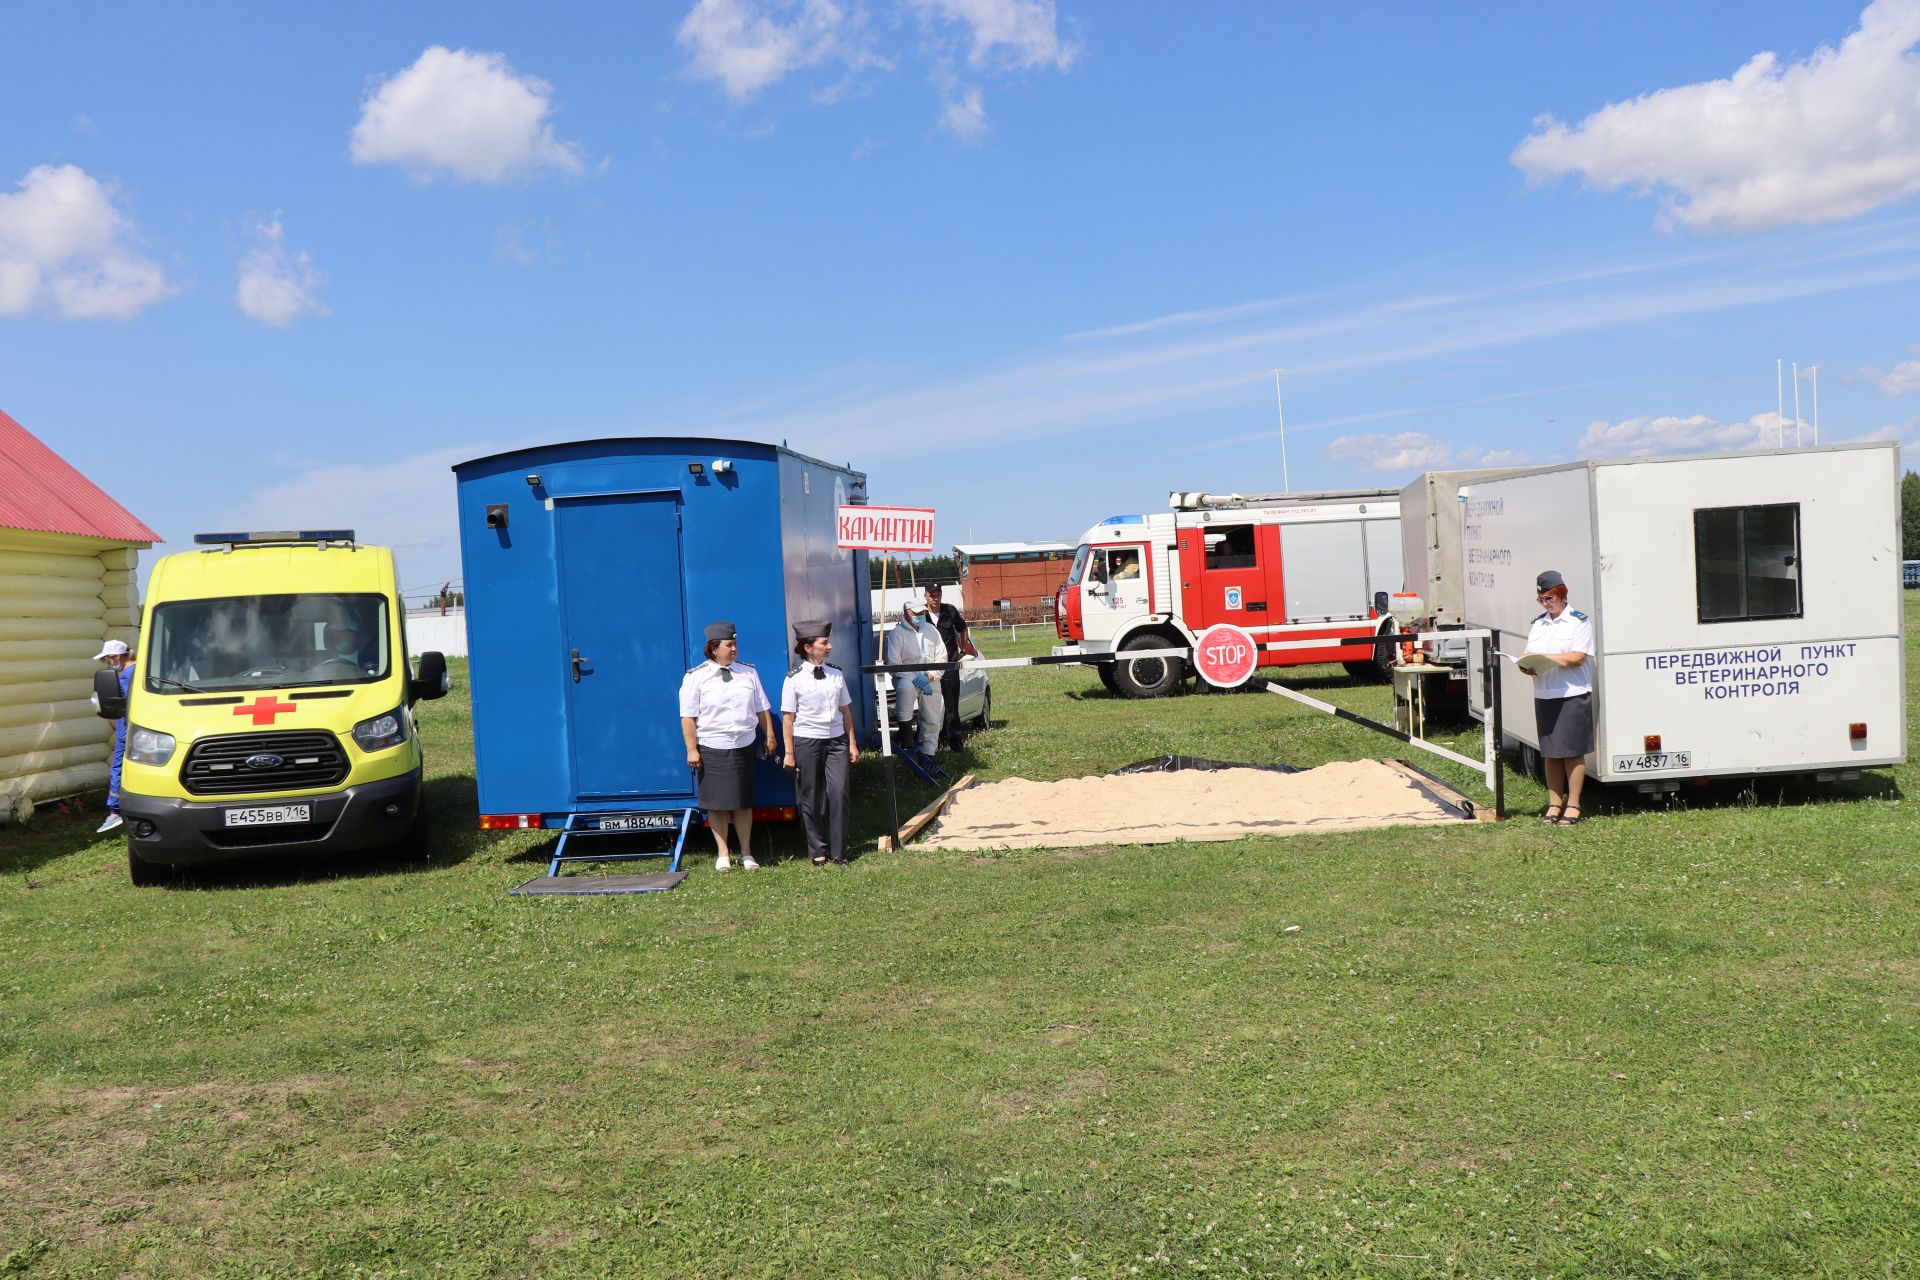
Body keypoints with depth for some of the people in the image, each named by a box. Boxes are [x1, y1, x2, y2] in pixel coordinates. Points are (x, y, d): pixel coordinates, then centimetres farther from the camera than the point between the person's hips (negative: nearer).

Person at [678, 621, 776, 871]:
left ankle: (746, 853, 19)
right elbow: (688, 716, -6)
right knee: (716, 803, 4)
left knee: (743, 803, 8)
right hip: (711, 748, -3)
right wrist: (692, 750, -9)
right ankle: (722, 853, 18)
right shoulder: (696, 676, -4)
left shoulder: (748, 673, 8)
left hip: (743, 747, 3)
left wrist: (769, 736, 10)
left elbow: (762, 709, 13)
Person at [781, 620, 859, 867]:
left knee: (838, 793, -5)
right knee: (811, 798, 5)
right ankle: (818, 851, 18)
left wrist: (852, 744, 9)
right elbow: (788, 717, -5)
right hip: (807, 741, -3)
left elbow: (845, 710, 11)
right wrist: (789, 753, -6)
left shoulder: (836, 675, 6)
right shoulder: (795, 679, -6)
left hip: (836, 740, 3)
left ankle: (839, 852, 4)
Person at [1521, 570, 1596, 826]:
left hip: (1573, 695, -6)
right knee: (1550, 753, 8)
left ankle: (1572, 805, 4)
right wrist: (1527, 667, -6)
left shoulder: (1579, 621, -3)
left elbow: (1578, 658, -13)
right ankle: (1554, 803, 14)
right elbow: (1531, 657, 18)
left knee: (1572, 752, -2)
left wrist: (1543, 658, -18)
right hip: (1544, 696, 6)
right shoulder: (1537, 624, 16)